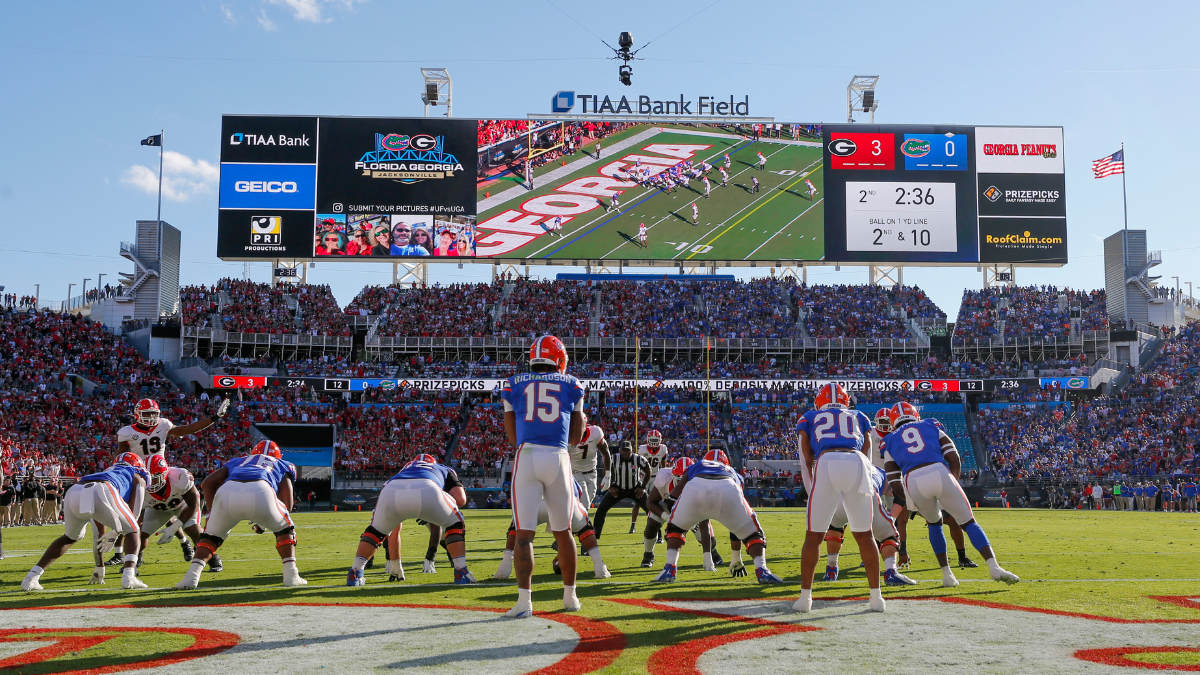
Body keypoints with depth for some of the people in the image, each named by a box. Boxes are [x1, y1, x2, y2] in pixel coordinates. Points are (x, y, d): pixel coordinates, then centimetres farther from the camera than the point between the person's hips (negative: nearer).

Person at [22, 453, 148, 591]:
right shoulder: (138, 477, 33)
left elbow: (98, 533, 48)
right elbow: (133, 515, 17)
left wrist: (100, 566, 52)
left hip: (73, 493, 6)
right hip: (101, 493, -6)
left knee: (70, 538, 32)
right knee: (132, 532, 17)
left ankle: (32, 577, 25)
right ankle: (129, 577, -1)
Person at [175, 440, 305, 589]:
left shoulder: (236, 461, 42)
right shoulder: (283, 465, 37)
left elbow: (208, 483, 26)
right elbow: (287, 505, 23)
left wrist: (213, 512, 34)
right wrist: (262, 521, 37)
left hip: (227, 492, 2)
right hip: (260, 492, -2)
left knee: (212, 534, 29)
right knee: (284, 528, 27)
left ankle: (192, 576, 10)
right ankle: (291, 575, 15)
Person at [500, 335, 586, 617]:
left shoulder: (514, 385, 12)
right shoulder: (571, 386, 12)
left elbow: (513, 437, 14)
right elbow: (575, 437, 15)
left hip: (526, 457, -1)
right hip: (558, 458, 1)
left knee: (524, 533, -1)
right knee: (563, 531, 15)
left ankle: (524, 600, -9)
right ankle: (570, 596, 24)